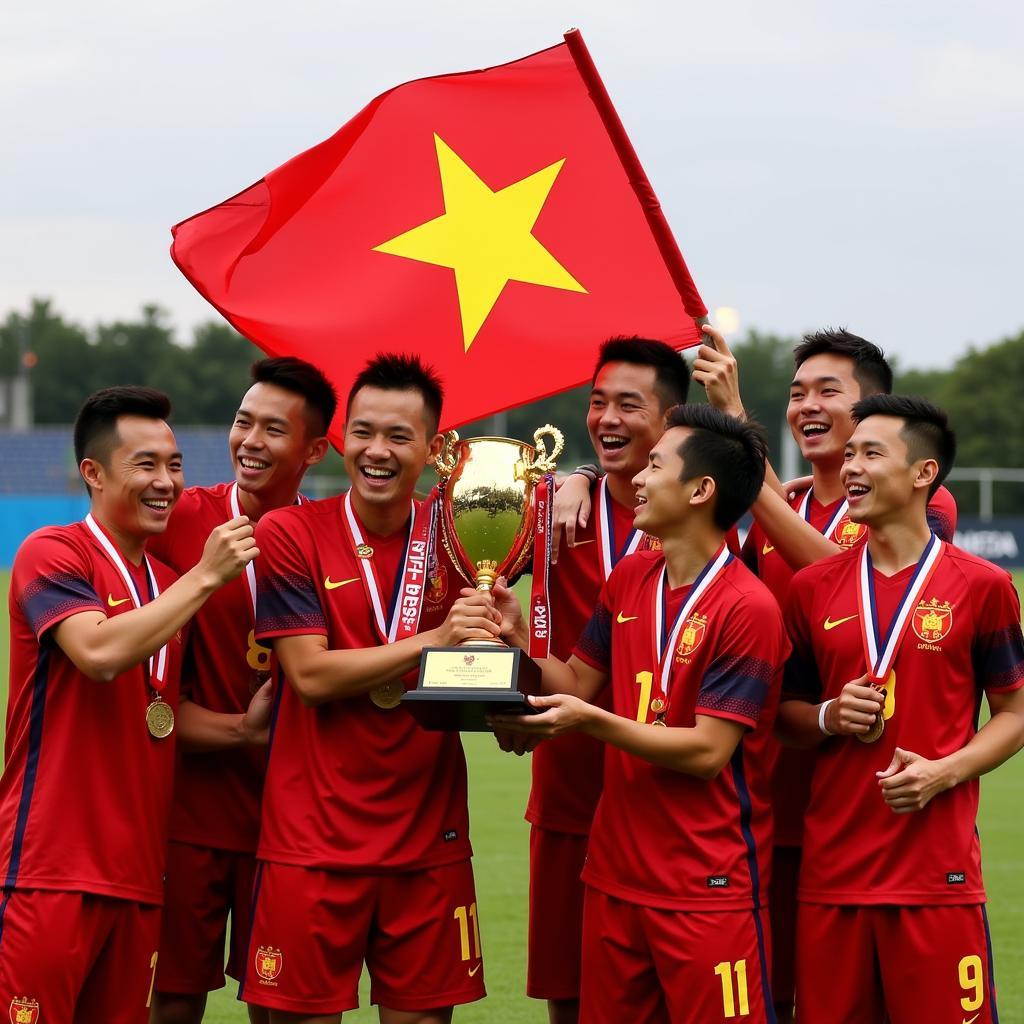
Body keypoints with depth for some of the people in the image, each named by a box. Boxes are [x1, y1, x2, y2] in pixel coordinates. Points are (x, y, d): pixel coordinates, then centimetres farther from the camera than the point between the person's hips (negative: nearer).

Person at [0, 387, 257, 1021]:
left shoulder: (171, 580, 18)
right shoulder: (51, 554, -5)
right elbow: (100, 652, -23)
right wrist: (206, 576, -16)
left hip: (138, 873, 7)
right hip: (52, 871, -7)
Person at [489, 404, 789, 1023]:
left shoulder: (748, 608, -15)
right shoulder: (630, 579, 9)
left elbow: (708, 752, -17)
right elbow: (580, 686, 16)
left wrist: (591, 722, -22)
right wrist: (518, 637, 0)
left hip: (708, 894, -7)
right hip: (616, 873, 7)